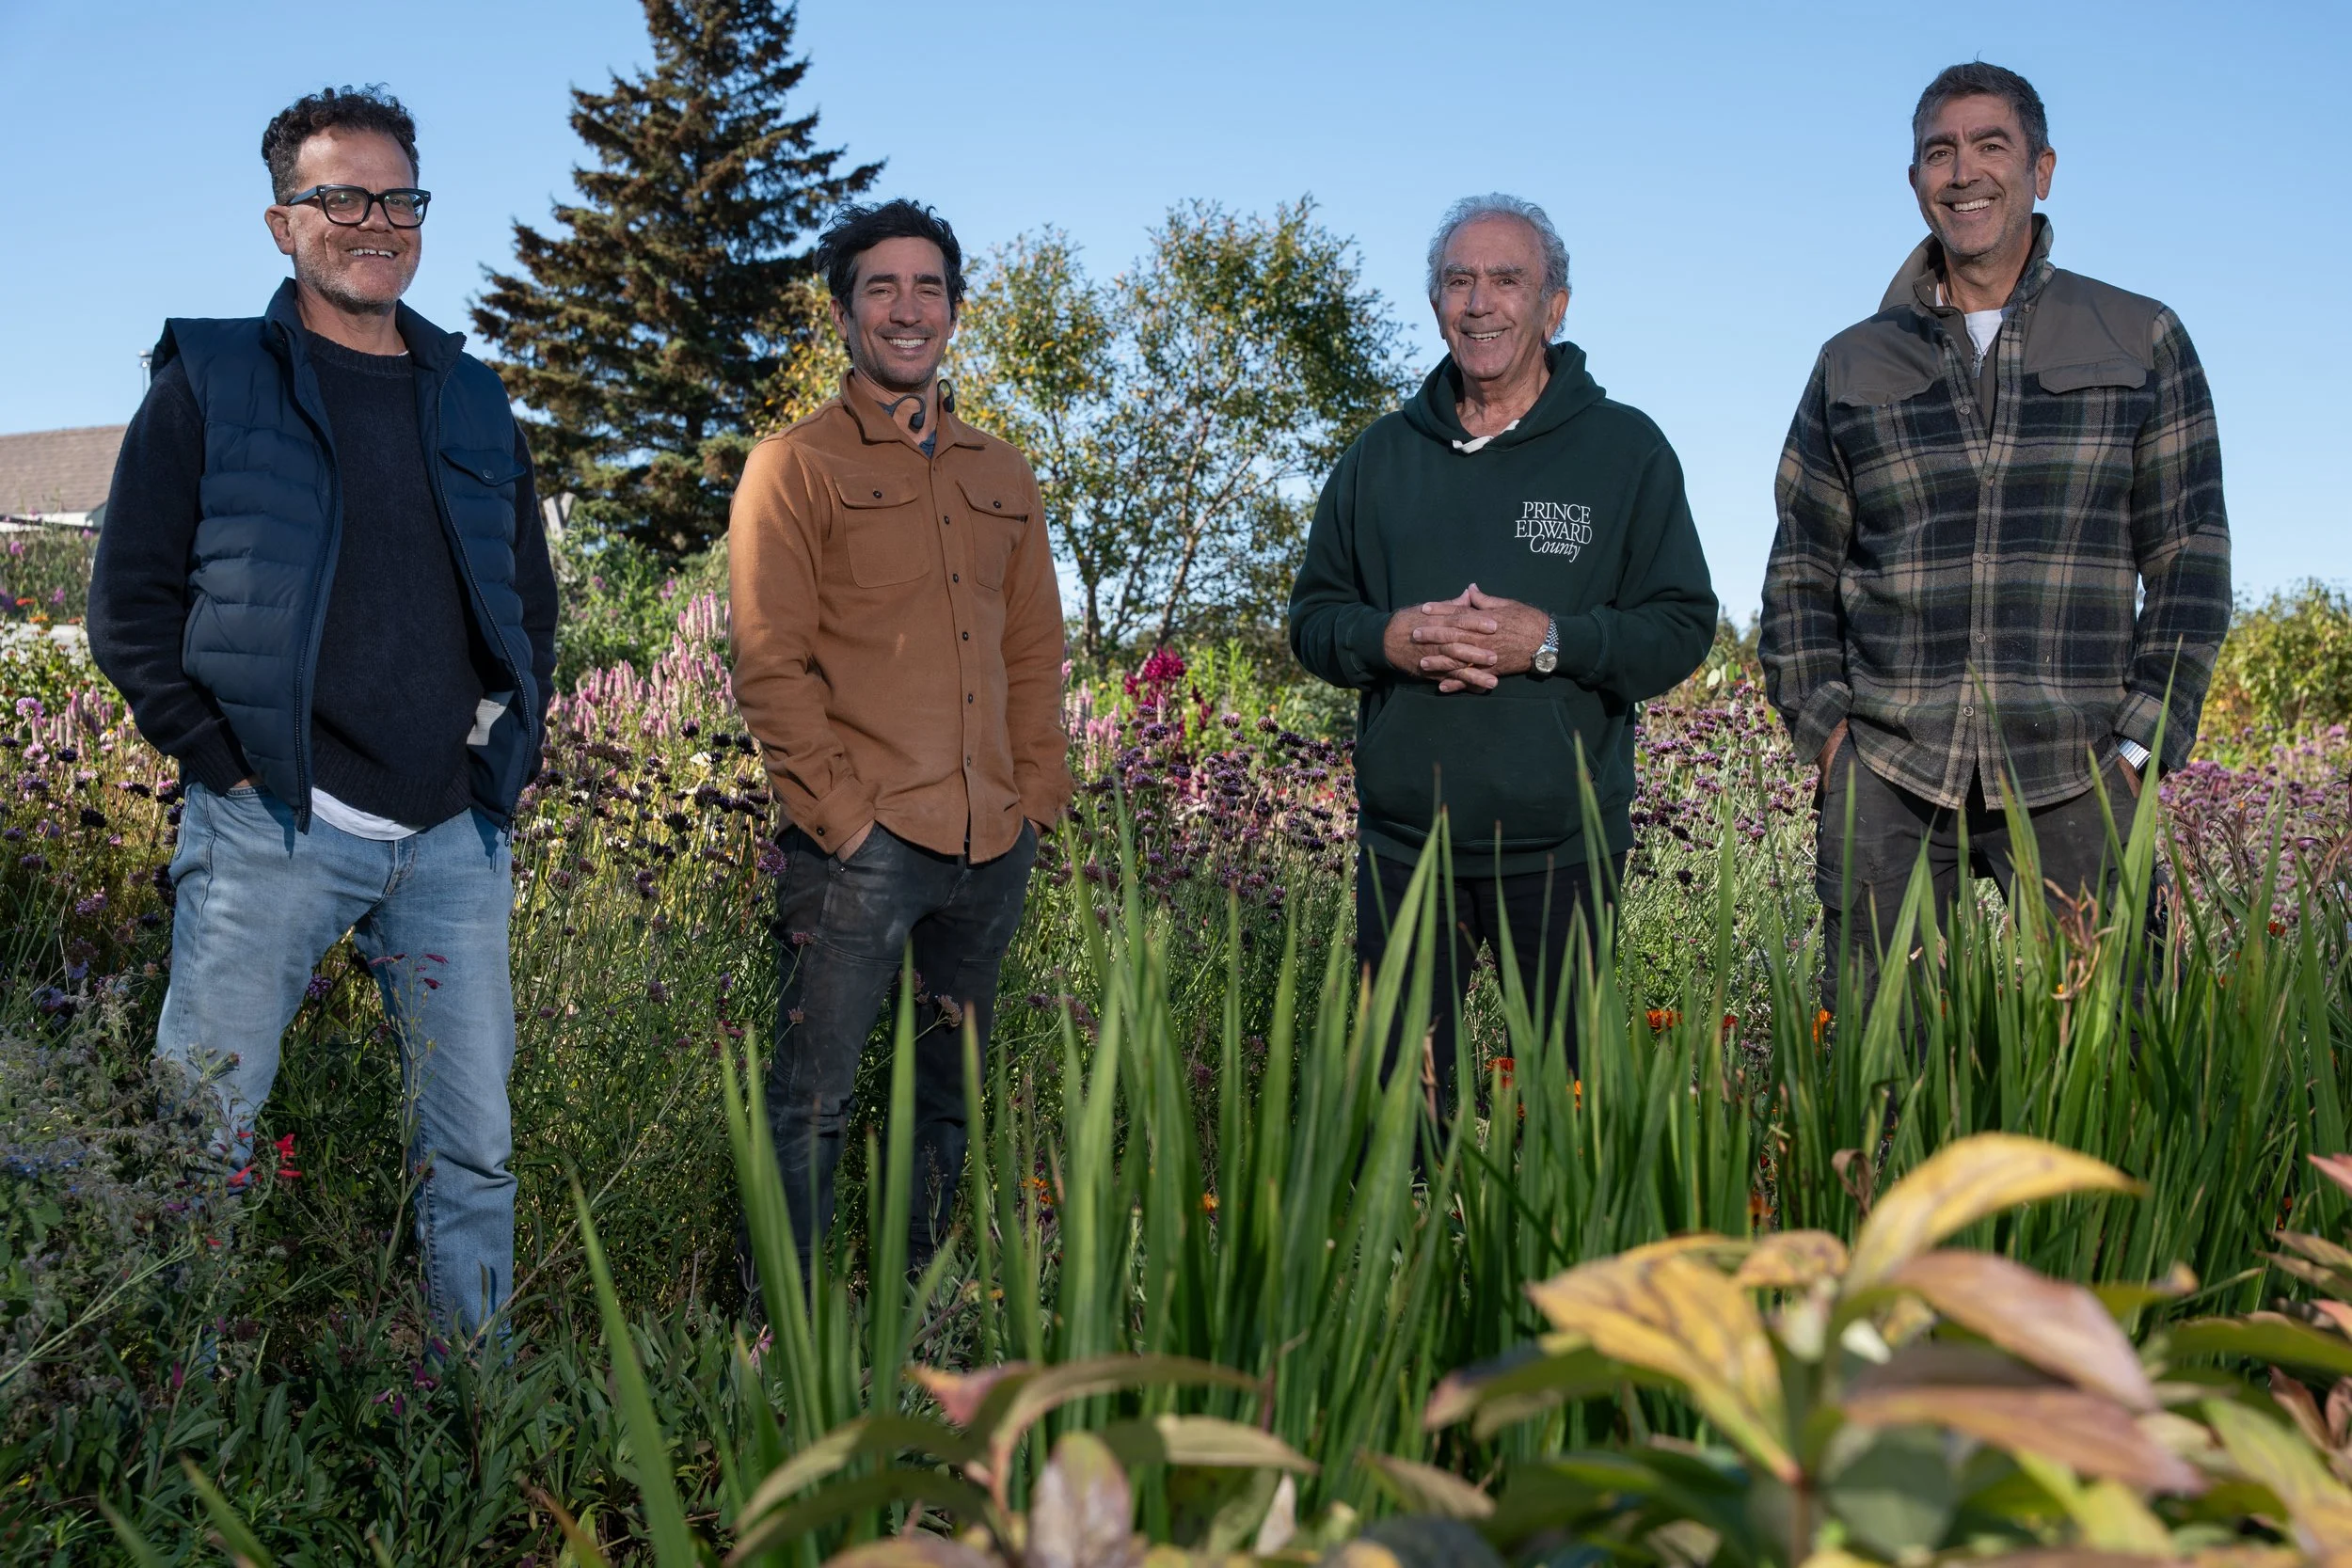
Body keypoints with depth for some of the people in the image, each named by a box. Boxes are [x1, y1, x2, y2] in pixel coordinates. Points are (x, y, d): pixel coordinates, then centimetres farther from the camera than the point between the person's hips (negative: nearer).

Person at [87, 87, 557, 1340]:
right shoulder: (209, 382, 5)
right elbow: (129, 603, 2)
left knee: (473, 1149, 9)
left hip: (455, 836, 4)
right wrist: (223, 756, -8)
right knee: (198, 1140, -1)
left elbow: (531, 600, 22)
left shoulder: (471, 403, 16)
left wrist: (512, 747, 9)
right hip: (274, 826, -3)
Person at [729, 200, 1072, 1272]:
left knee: (951, 1100, 14)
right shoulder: (794, 466, 1)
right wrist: (840, 814, -12)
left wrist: (1037, 798, 9)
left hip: (993, 849, 6)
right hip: (860, 847, -5)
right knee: (814, 1102, -3)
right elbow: (769, 666, -6)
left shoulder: (1003, 477, 17)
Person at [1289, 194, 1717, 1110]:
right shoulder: (1381, 455, 11)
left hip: (1562, 847, -2)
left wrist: (1552, 641, -17)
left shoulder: (1626, 450, 3)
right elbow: (1312, 619, 13)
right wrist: (1387, 639, -9)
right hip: (1403, 840, 2)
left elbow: (1682, 628, 0)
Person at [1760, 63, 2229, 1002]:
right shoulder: (1852, 364, 13)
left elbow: (2190, 557, 7)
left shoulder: (2141, 342, 10)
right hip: (1886, 780, 1)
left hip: (2072, 780, -1)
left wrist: (2145, 740, -3)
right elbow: (1800, 570, 14)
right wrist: (1823, 722, 0)